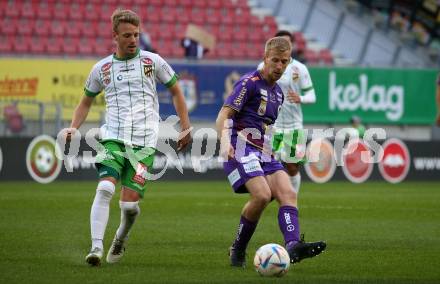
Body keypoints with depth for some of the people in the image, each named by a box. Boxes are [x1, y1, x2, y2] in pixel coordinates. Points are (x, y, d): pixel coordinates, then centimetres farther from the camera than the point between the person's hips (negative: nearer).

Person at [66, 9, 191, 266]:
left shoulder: (152, 61, 5)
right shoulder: (102, 68, 9)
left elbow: (175, 91, 14)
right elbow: (86, 101, 21)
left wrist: (185, 127, 9)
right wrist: (74, 128, 5)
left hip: (144, 143, -1)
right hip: (113, 139, 1)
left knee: (130, 203, -6)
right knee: (105, 188, -22)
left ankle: (121, 241, 24)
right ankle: (96, 247, -21)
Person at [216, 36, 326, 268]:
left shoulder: (277, 92, 20)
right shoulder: (250, 83, -5)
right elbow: (223, 116, -13)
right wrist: (225, 142, -30)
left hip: (264, 154, 8)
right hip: (242, 150, -8)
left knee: (288, 194, -15)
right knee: (262, 195, -26)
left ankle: (293, 245, -34)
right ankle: (238, 250, -9)